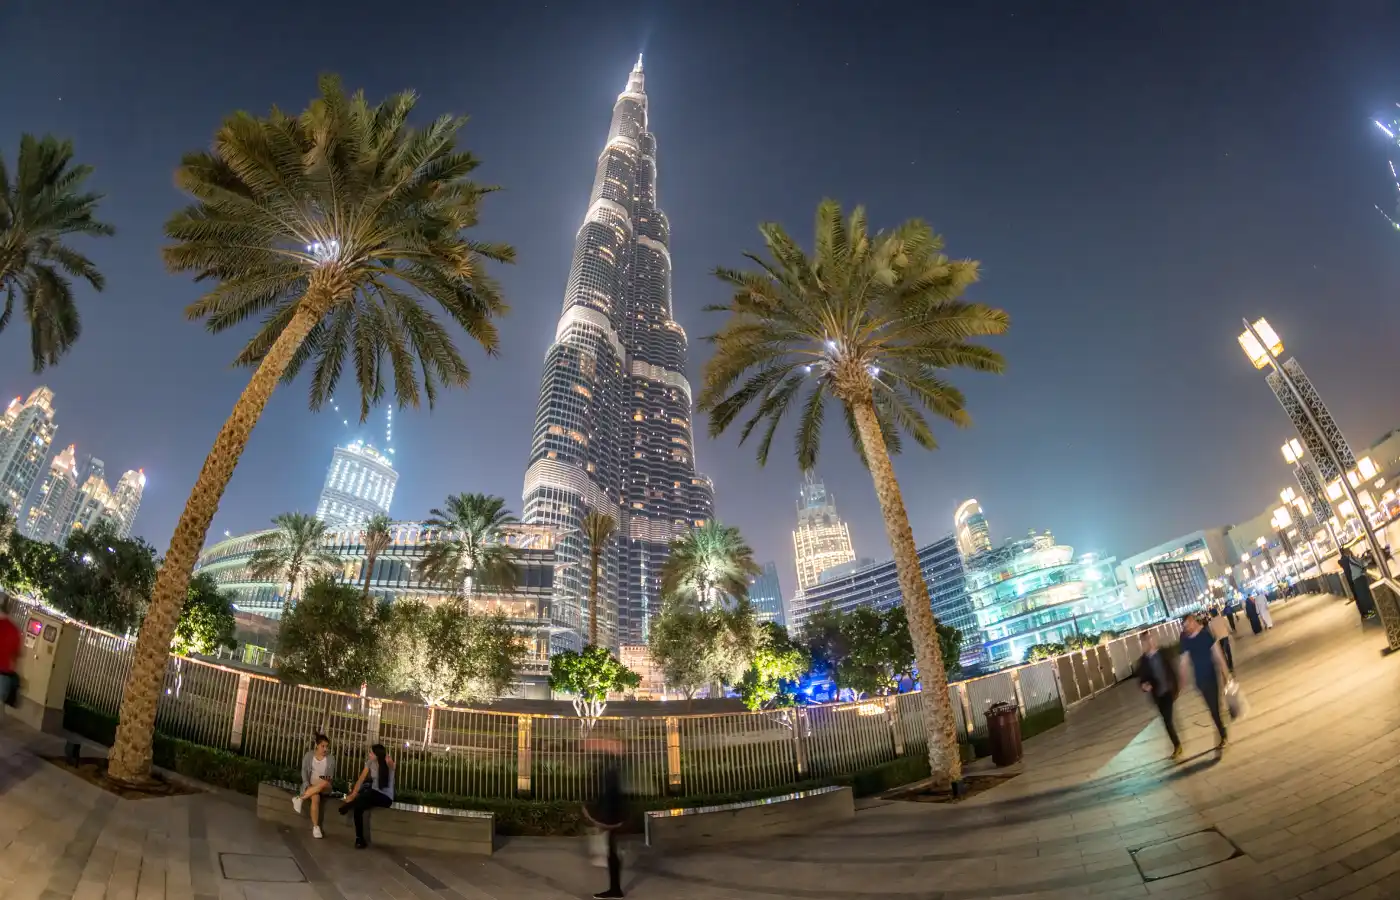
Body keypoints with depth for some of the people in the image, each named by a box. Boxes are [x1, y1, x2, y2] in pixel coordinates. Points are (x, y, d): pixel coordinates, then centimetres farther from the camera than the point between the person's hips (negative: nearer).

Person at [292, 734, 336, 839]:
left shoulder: (331, 758, 3)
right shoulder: (308, 756, 2)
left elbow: (332, 777, 5)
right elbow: (304, 772, -4)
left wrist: (328, 779, -19)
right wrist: (308, 786, -19)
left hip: (324, 788, 0)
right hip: (310, 786, 0)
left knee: (324, 783, -39)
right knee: (316, 797, -36)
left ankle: (300, 798, -25)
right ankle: (315, 827, -25)